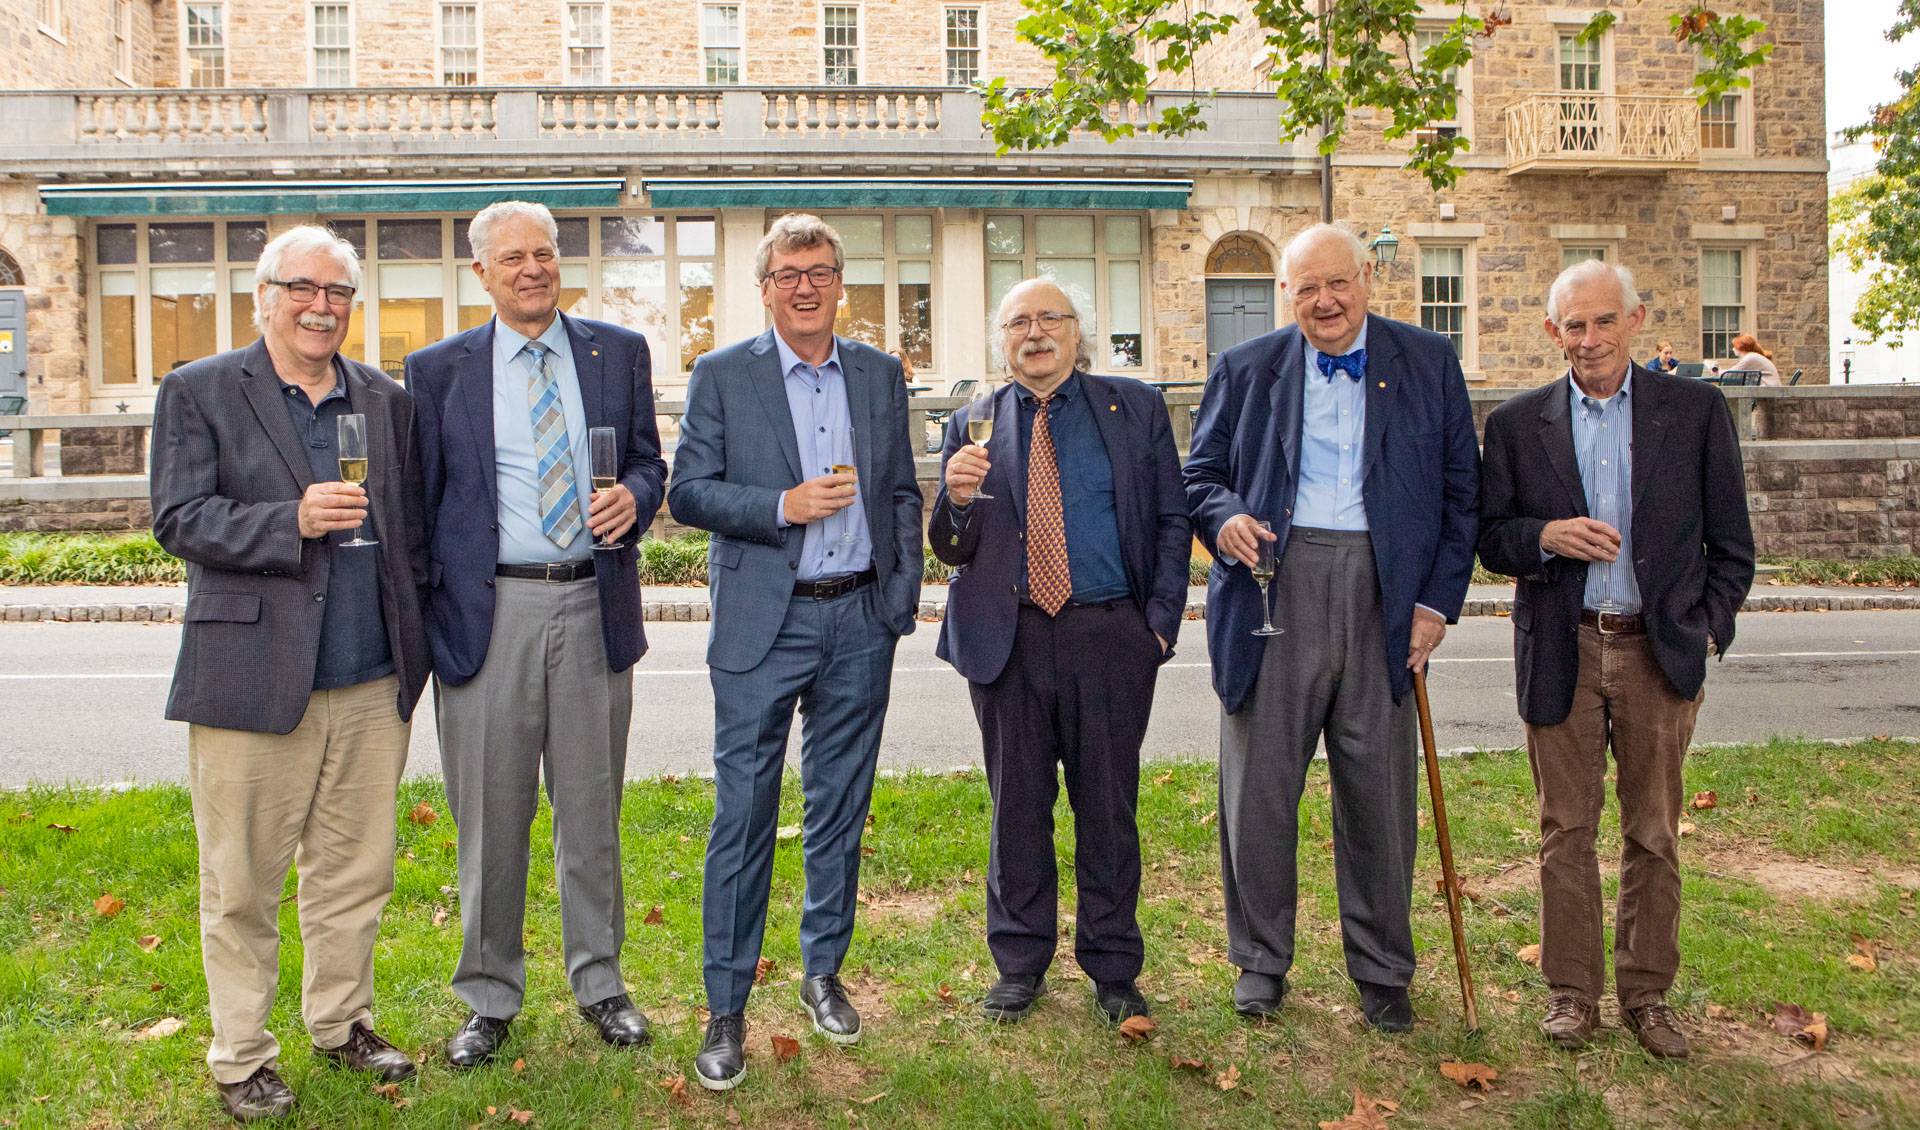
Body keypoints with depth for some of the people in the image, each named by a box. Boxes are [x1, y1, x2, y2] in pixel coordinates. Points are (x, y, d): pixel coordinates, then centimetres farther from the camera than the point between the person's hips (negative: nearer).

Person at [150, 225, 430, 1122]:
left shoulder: (387, 401, 13)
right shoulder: (197, 393, 2)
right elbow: (179, 520, -7)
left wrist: (416, 643, 10)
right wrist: (293, 520, -21)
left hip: (372, 686, 4)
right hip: (251, 681, -3)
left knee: (355, 873, 13)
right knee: (242, 886, 7)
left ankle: (342, 1023, 31)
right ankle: (241, 1057, 23)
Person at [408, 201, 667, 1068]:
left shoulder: (619, 352, 8)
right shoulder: (438, 370, 5)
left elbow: (648, 461, 13)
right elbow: (420, 501, 6)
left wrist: (633, 497, -11)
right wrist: (421, 620, 1)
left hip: (594, 605, 1)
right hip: (488, 611, -1)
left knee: (592, 808, 11)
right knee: (490, 816, 7)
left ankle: (599, 980, 28)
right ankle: (489, 998, 25)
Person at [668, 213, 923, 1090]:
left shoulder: (880, 375, 11)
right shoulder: (720, 376, 1)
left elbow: (902, 495, 13)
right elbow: (686, 492, -3)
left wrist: (903, 598, 5)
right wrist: (782, 506, -17)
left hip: (859, 622, 3)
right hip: (762, 625, -3)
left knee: (840, 810, 12)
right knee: (743, 815, -1)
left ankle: (823, 974, 30)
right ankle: (726, 1009, 11)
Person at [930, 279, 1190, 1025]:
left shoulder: (1135, 409, 6)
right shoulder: (975, 426, 8)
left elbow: (1172, 523, 6)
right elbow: (952, 550, 7)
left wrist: (1161, 622, -4)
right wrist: (957, 498, -14)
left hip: (1108, 636, -1)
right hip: (1009, 640, 1)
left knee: (1108, 809, 8)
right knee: (1017, 808, 10)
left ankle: (1113, 969, 25)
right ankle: (1020, 964, 26)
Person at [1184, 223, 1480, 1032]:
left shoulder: (1429, 364, 9)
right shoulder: (1244, 369, 9)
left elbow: (1461, 490, 8)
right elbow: (1201, 473, 11)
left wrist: (1438, 600, 0)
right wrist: (1223, 518, -12)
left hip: (1383, 597, 0)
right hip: (1275, 592, 0)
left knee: (1380, 792, 7)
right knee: (1258, 789, 5)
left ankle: (1381, 971, 26)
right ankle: (1261, 961, 24)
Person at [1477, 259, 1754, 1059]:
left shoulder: (1695, 409, 3)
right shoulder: (1517, 424, 3)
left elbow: (1729, 539, 6)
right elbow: (1490, 536, 3)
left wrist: (1709, 626, -3)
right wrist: (1544, 536, -16)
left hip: (1660, 649, 0)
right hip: (1561, 653, 0)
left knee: (1654, 835, 10)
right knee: (1566, 831, 8)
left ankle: (1647, 992, 25)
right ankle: (1572, 989, 21)